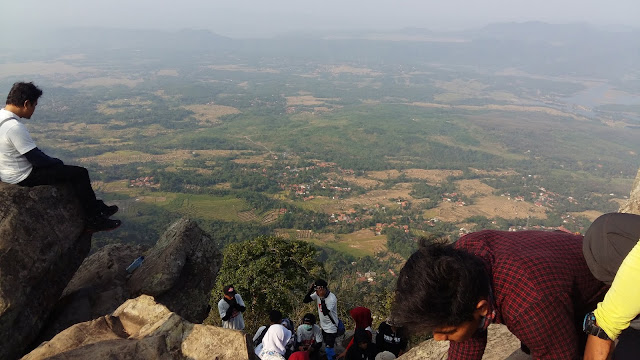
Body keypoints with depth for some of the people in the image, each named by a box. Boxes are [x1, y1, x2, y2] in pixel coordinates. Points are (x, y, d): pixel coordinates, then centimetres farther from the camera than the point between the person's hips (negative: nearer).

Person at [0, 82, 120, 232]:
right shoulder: (15, 127, -28)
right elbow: (37, 159, -23)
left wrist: (53, 161, 7)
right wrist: (57, 162, -4)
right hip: (22, 178, -10)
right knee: (80, 173, -6)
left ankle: (96, 207, 26)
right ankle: (94, 220, 3)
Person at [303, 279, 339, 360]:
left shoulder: (332, 298, -28)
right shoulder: (317, 294, -8)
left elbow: (325, 312, -37)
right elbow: (305, 300, -11)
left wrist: (323, 299, -38)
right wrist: (310, 290, -24)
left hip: (331, 327, -7)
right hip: (323, 326, 7)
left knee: (328, 349, -4)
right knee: (327, 346, 23)